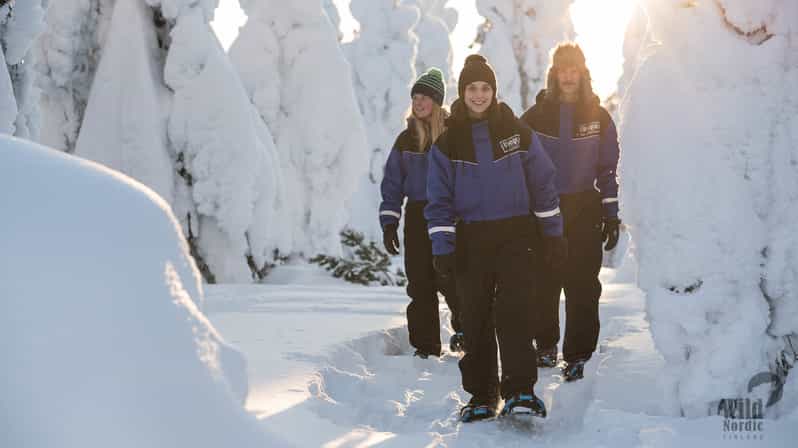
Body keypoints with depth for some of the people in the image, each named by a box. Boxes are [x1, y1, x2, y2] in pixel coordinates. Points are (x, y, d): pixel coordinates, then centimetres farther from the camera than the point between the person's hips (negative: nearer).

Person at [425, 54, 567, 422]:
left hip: (516, 233, -1)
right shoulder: (447, 141, 3)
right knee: (475, 317, 2)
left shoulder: (516, 131, 2)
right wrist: (442, 248, -4)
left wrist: (554, 233, 5)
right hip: (472, 239, 1)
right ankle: (481, 395, 11)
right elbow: (439, 199, 3)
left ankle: (520, 391, -14)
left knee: (513, 309, -15)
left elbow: (542, 184, 7)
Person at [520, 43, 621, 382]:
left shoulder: (598, 117, 5)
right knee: (543, 284, 3)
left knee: (582, 286, -3)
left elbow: (608, 169, 8)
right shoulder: (536, 116, 3)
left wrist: (611, 215, 3)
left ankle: (577, 355, 3)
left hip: (584, 209, 0)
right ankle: (546, 344, 21)